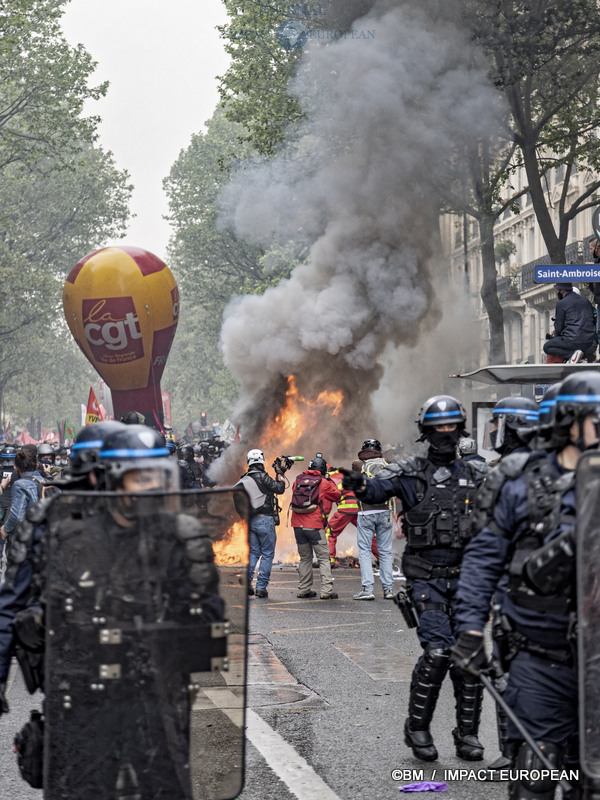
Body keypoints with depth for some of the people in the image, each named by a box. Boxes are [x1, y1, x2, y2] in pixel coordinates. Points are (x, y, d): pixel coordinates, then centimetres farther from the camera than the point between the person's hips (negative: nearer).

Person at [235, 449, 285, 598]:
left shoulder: (243, 480, 8)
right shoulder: (262, 477, -11)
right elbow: (279, 489, -7)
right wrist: (280, 474, 3)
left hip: (249, 521, 6)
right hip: (264, 520, -6)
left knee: (253, 552, 14)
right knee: (267, 554, 3)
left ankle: (247, 579, -4)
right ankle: (261, 587, -1)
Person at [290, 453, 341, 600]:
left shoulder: (298, 480, 8)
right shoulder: (324, 483, -3)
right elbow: (338, 496, 8)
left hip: (298, 525, 5)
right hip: (314, 526, -5)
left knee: (305, 558, 15)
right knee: (324, 558, 1)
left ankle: (303, 590, 15)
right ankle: (326, 591, -6)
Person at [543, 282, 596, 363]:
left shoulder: (561, 303, -4)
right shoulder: (586, 300, 15)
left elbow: (558, 327, -2)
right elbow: (593, 321, 21)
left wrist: (556, 335, 22)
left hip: (573, 340, -7)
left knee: (547, 347, 10)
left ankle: (572, 354, -12)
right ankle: (587, 353, 6)